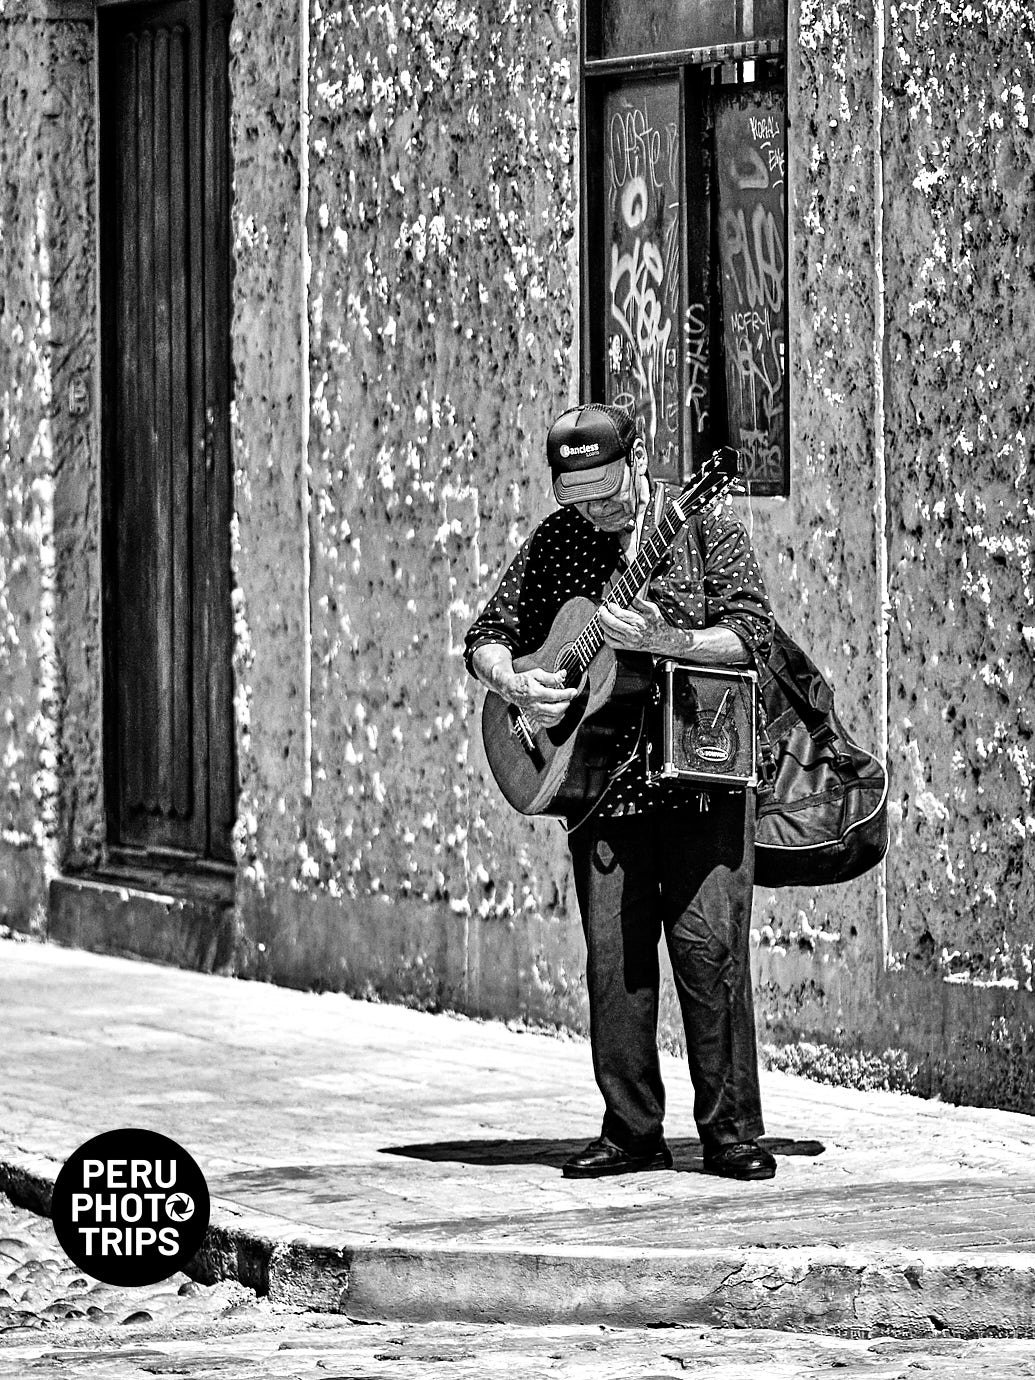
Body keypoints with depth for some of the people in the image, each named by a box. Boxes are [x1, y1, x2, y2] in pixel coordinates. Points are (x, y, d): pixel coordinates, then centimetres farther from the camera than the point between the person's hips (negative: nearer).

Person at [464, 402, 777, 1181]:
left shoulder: (704, 529, -1)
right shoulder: (558, 541, 9)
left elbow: (753, 637, -10)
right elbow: (487, 638, 14)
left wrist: (664, 641, -24)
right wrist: (513, 684, -8)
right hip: (598, 781, 4)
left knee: (710, 946, -9)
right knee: (613, 958, 1)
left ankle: (733, 1133, -4)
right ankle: (632, 1133, 10)